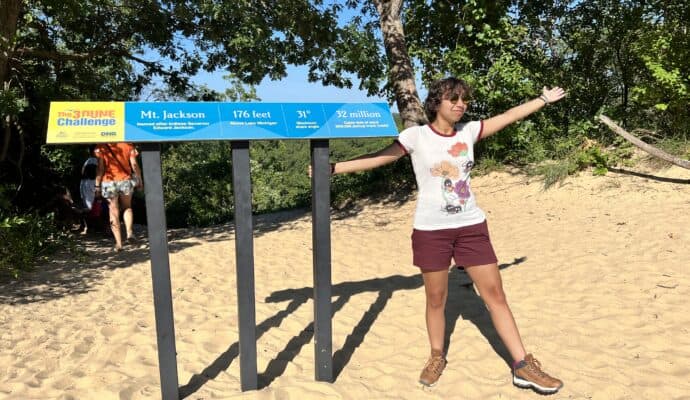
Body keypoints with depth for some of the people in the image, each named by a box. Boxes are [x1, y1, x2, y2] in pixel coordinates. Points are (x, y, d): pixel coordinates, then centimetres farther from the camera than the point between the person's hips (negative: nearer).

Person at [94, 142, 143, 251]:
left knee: (114, 212, 8)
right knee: (127, 207, 22)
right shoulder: (128, 145, 0)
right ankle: (129, 232, 0)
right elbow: (134, 165, -3)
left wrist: (97, 185, -2)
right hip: (125, 180, 1)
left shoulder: (101, 147, -3)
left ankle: (118, 243, 8)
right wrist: (139, 180, 8)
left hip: (109, 182, -1)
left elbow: (100, 168, -7)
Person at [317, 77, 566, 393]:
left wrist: (544, 99, 16)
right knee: (436, 300, 10)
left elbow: (509, 116, 13)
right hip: (431, 230, -3)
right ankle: (436, 357, 32)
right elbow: (377, 159, -7)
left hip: (471, 226, 3)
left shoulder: (469, 131, 5)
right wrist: (332, 168, -12)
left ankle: (523, 366, 17)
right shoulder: (416, 136, -5)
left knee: (495, 294, 6)